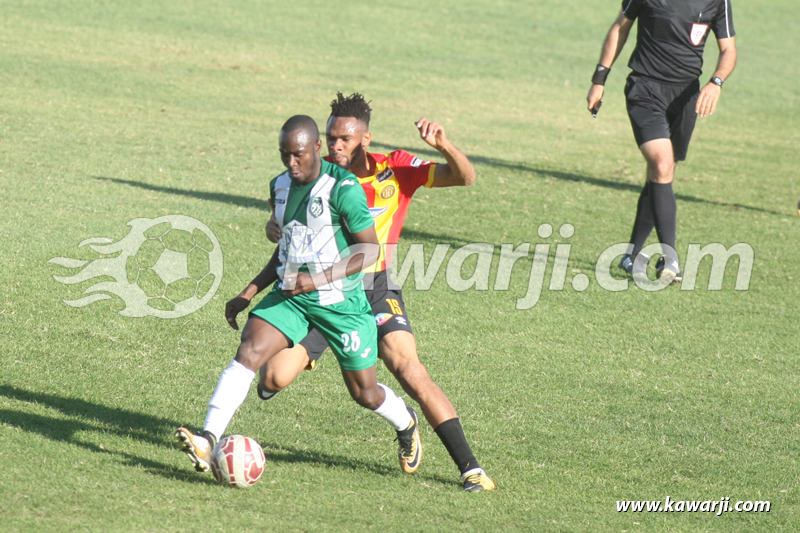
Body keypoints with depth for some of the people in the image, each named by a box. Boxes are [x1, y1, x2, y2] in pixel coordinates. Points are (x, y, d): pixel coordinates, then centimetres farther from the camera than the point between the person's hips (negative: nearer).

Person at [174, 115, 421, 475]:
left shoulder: (343, 189, -17)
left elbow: (371, 250, -15)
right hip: (290, 296, 5)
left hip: (340, 303, -5)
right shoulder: (280, 186, 5)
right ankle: (208, 441, -28)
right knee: (248, 353, -20)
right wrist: (248, 294, 12)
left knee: (364, 394, 7)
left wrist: (320, 279, -25)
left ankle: (406, 423, 42)